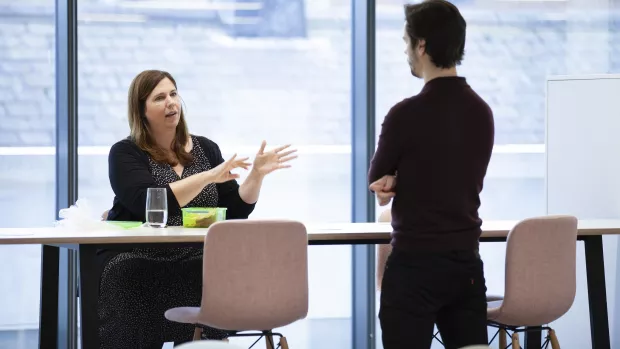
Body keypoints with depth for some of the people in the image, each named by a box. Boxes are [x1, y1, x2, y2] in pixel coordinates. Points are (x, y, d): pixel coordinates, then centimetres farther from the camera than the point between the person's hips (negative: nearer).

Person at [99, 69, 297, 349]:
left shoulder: (206, 149, 13)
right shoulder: (125, 154, 0)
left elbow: (234, 212, 10)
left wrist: (257, 174, -6)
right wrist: (208, 176, -20)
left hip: (193, 265, 4)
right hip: (135, 264, -3)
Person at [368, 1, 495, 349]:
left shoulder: (408, 114, -15)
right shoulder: (482, 112, 6)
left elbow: (377, 183, -1)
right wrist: (400, 182, 0)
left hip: (416, 262, -6)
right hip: (467, 260, 6)